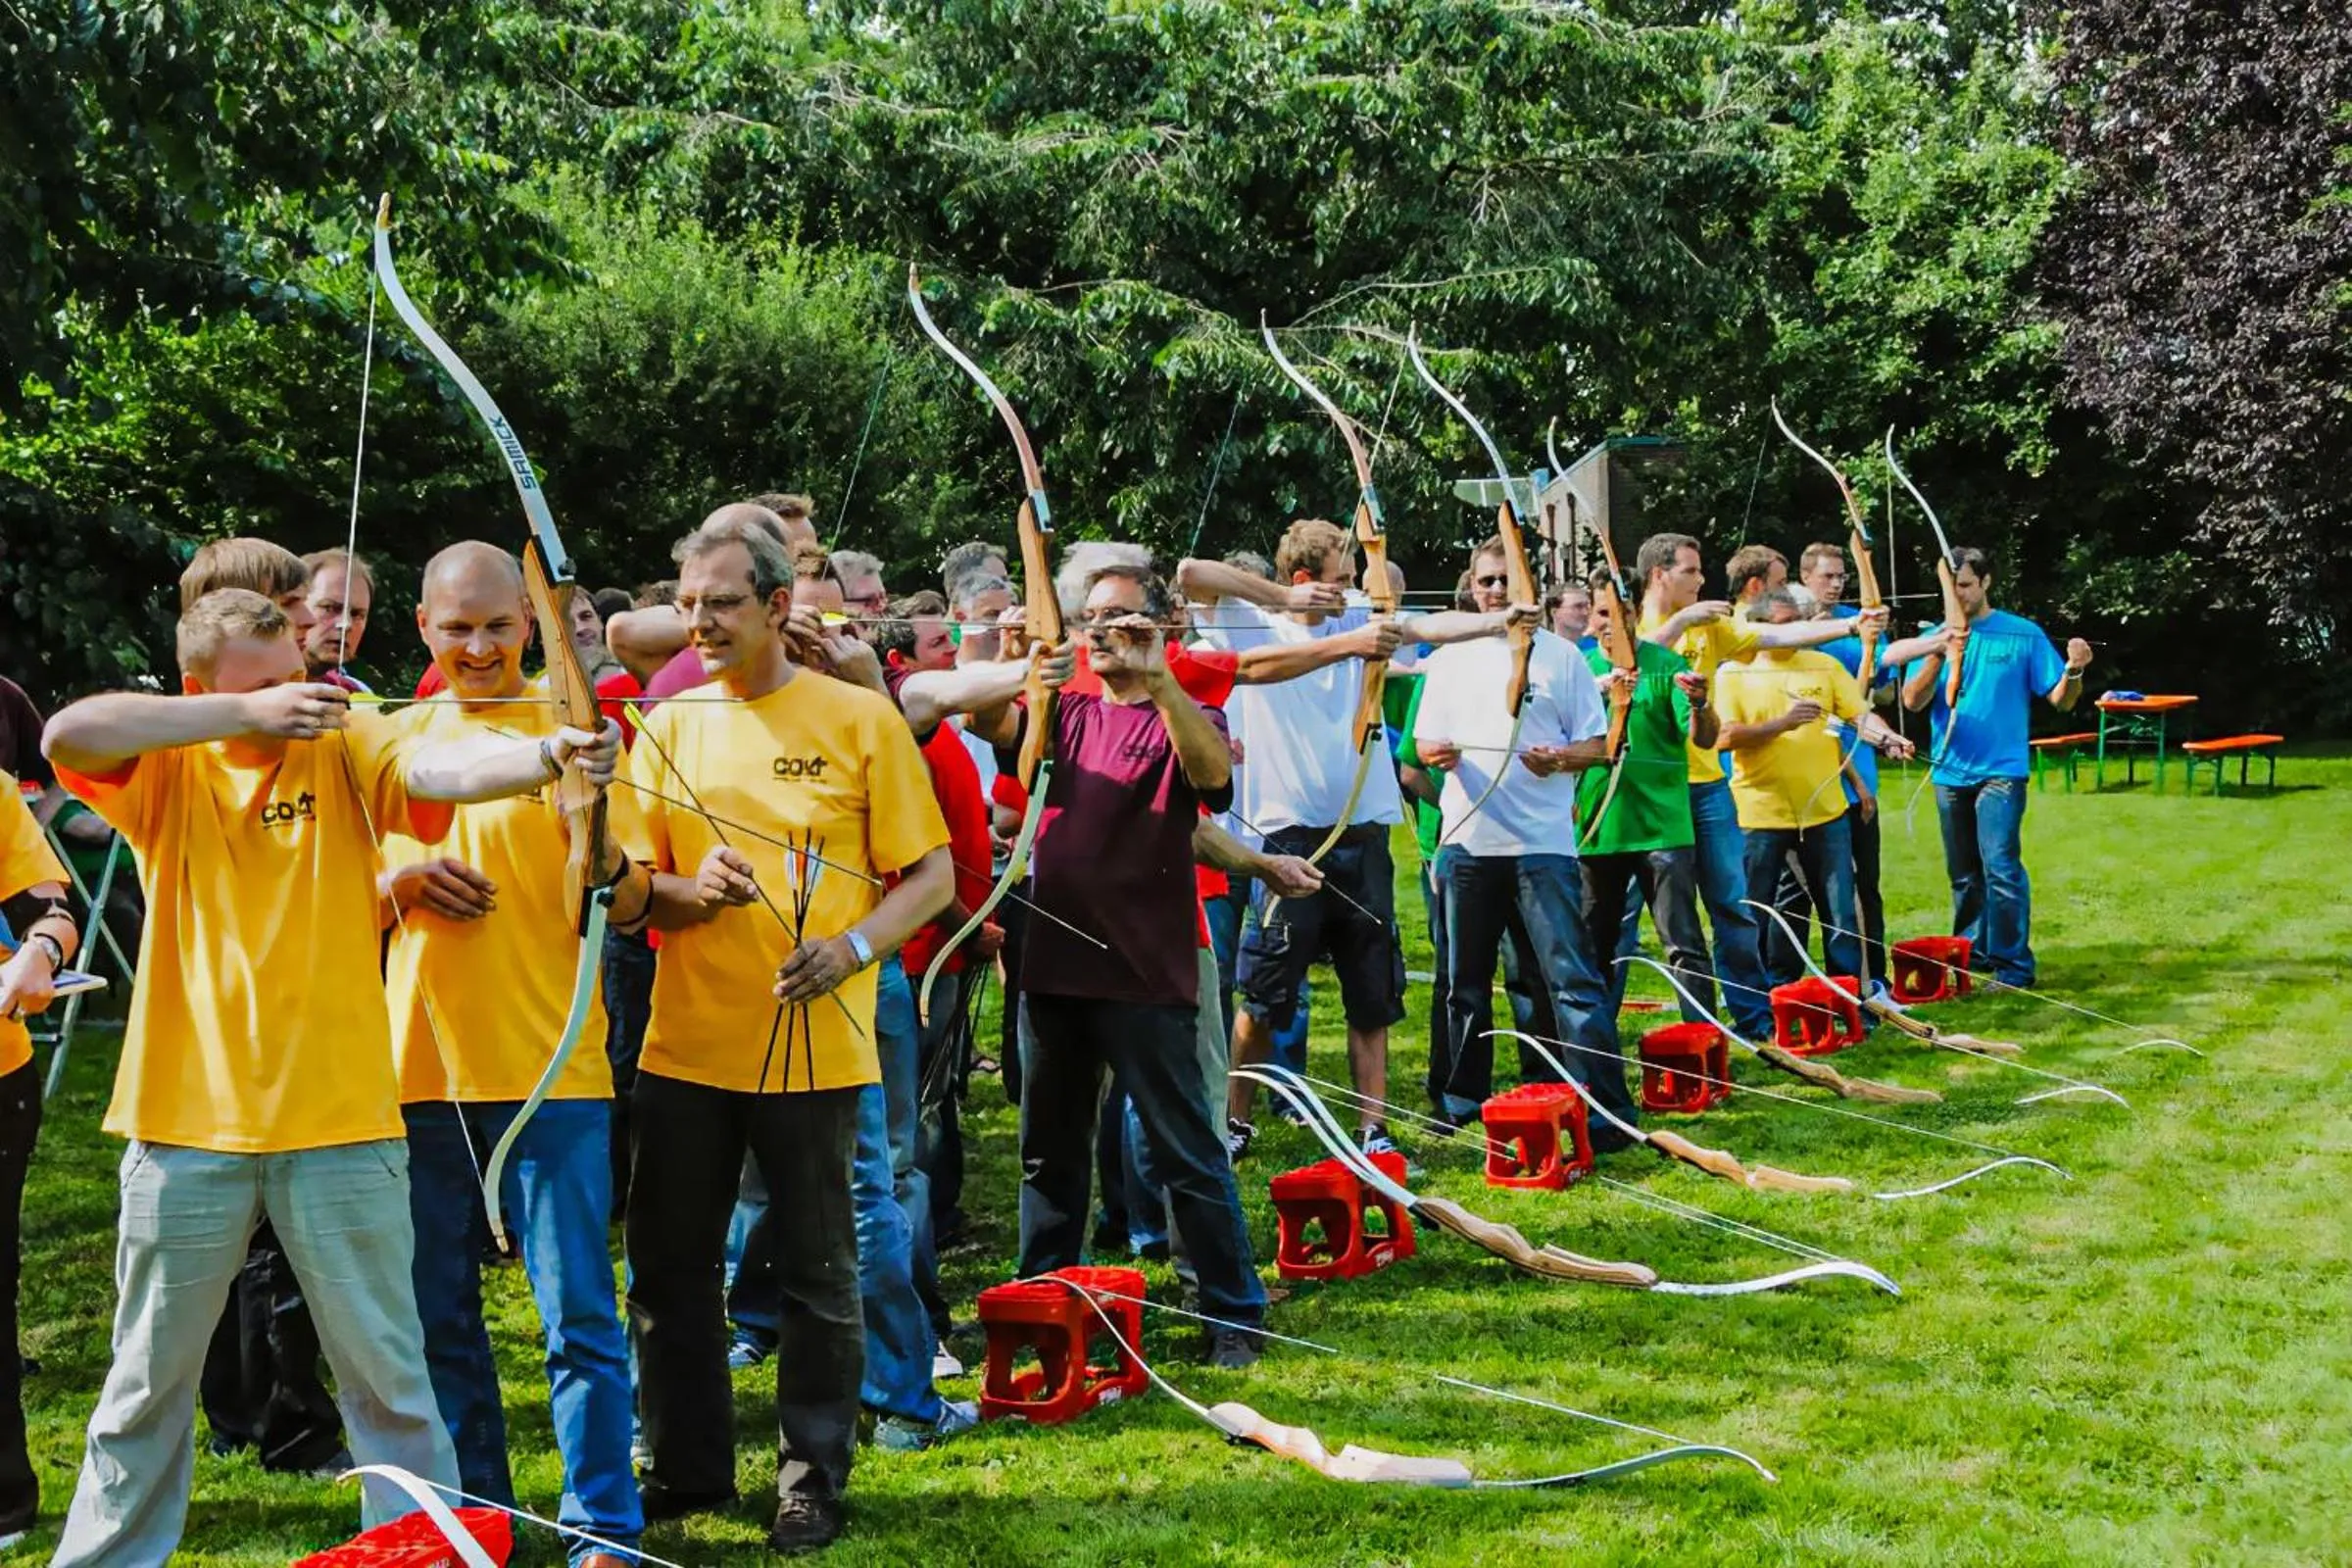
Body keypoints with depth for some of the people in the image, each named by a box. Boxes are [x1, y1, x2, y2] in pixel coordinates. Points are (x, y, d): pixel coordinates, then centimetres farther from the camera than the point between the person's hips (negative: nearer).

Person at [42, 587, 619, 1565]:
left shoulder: (344, 747, -1)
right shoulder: (166, 769, 1)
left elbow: (443, 769, -22)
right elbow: (68, 734, -20)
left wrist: (550, 754, -43)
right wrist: (247, 714, -26)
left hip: (338, 1117, -1)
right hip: (188, 1118, 1)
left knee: (384, 1368, 8)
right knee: (150, 1370, 15)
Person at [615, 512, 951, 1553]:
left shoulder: (859, 718, -2)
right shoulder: (669, 727, 7)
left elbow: (931, 876, -2)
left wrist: (850, 948, -18)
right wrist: (694, 891, -17)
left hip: (816, 1047, -3)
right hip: (684, 1044, 3)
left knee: (818, 1274, 6)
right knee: (668, 1268, 10)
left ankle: (814, 1480, 20)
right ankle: (687, 1467, 26)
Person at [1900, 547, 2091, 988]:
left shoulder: (2023, 634, -2)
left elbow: (2060, 700, -3)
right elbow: (1912, 701, -7)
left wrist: (2073, 671, -23)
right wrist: (1939, 655, -20)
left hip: (2001, 770, -4)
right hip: (1950, 773, 4)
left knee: (2001, 867, -15)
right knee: (1963, 874, 13)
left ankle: (2013, 965, -10)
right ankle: (1971, 953, 26)